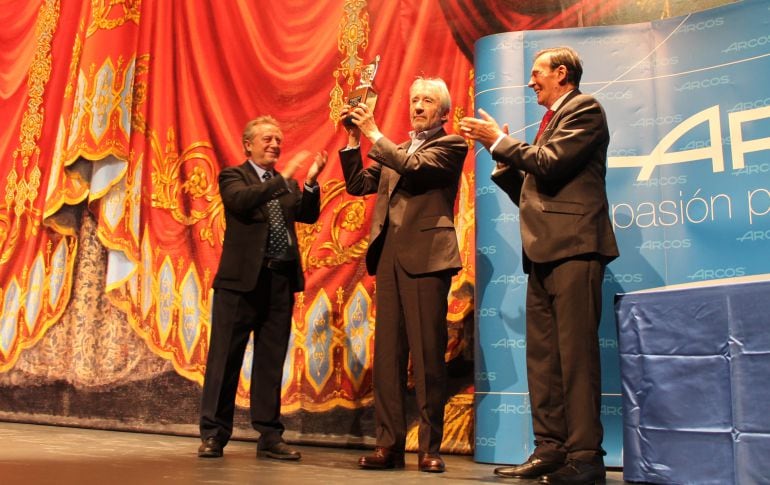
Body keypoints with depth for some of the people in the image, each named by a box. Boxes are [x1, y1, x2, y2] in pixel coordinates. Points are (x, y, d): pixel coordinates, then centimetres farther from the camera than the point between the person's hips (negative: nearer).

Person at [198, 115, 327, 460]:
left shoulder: (287, 184, 19)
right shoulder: (233, 176, 5)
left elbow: (308, 215, 4)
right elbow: (241, 201, -16)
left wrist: (311, 182, -11)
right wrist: (283, 178, -20)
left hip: (281, 280, 4)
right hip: (242, 277, -4)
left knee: (271, 361, 7)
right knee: (225, 357, 1)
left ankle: (270, 436, 14)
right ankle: (213, 433, 10)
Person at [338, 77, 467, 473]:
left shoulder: (451, 145, 6)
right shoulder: (394, 151, 24)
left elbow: (415, 168, -12)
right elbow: (357, 185, 17)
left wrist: (373, 133, -8)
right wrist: (354, 141, 7)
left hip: (426, 258, -6)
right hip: (389, 257, 6)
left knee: (427, 354, -3)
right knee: (387, 353, 3)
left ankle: (430, 448, 4)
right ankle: (389, 444, 8)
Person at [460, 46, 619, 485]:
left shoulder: (584, 108, 1)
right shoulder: (555, 118, 26)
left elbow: (550, 164, -14)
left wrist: (501, 141, -3)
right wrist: (503, 152, 14)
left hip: (573, 247, -9)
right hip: (545, 251, 9)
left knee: (575, 352, -10)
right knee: (543, 355, 7)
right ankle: (550, 448, 11)